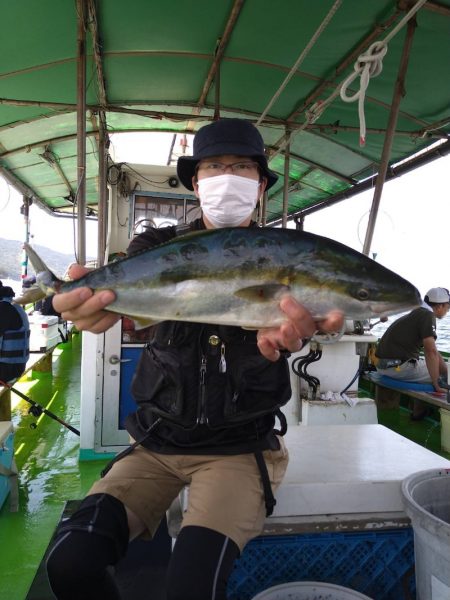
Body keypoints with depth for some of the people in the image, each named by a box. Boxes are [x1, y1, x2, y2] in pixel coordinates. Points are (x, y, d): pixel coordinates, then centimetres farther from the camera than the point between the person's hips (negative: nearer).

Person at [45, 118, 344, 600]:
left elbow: (283, 307, -20)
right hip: (158, 439, 2)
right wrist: (90, 301, -41)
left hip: (241, 446, -2)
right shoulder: (160, 245, 3)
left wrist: (290, 329, -46)